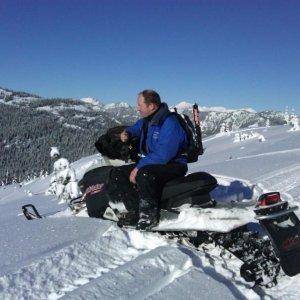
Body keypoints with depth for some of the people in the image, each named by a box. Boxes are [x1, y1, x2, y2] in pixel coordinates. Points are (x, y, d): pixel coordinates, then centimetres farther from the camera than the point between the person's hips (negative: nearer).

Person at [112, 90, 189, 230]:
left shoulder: (169, 123, -21)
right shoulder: (146, 120, 8)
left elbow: (163, 156, -29)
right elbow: (136, 127, 34)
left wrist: (139, 167, -26)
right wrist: (127, 132, 10)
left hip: (173, 164, -10)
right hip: (150, 162, 10)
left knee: (144, 174, -40)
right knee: (117, 173, -3)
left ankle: (149, 215, -26)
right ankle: (136, 210, -13)